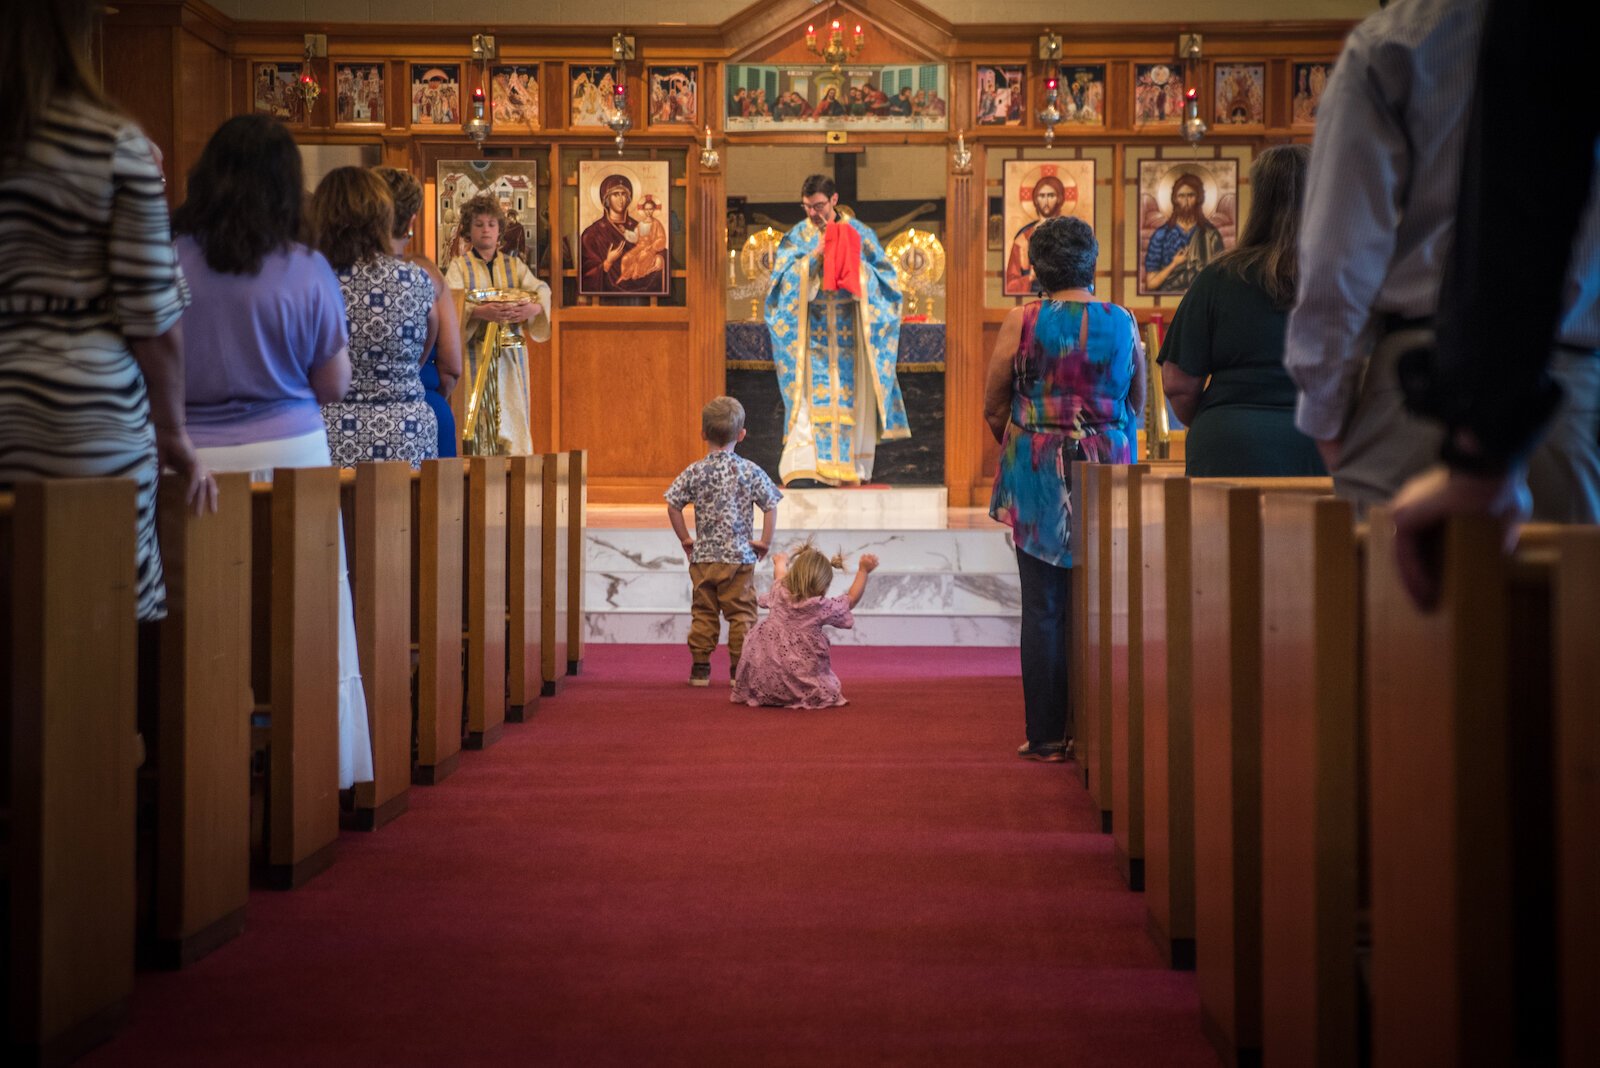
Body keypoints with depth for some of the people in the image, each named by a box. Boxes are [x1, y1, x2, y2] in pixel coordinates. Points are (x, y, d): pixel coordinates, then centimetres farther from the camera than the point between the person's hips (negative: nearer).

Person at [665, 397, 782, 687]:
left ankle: (700, 667, 11)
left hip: (703, 556, 2)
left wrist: (685, 538, 9)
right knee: (741, 613, 4)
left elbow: (673, 504, -1)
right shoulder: (750, 471, -4)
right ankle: (740, 670, 4)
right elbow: (771, 506, -7)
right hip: (739, 556, -2)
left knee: (703, 612, 9)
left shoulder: (695, 471, -1)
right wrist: (765, 541, 2)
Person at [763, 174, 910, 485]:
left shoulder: (858, 233, 6)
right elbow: (785, 278, -5)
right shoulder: (797, 236, 6)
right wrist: (814, 256, -16)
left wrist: (853, 262, -12)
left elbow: (883, 275, 3)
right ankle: (804, 465, -13)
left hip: (850, 329, 1)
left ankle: (851, 466, 6)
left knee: (850, 397, 0)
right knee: (813, 397, -10)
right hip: (812, 332, -1)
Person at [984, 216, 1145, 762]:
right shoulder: (1123, 322, 1)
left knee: (1043, 605, 2)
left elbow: (993, 409, 2)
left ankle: (1047, 734, 3)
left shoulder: (1022, 321, -5)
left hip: (1038, 474, -2)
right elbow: (1136, 404, 13)